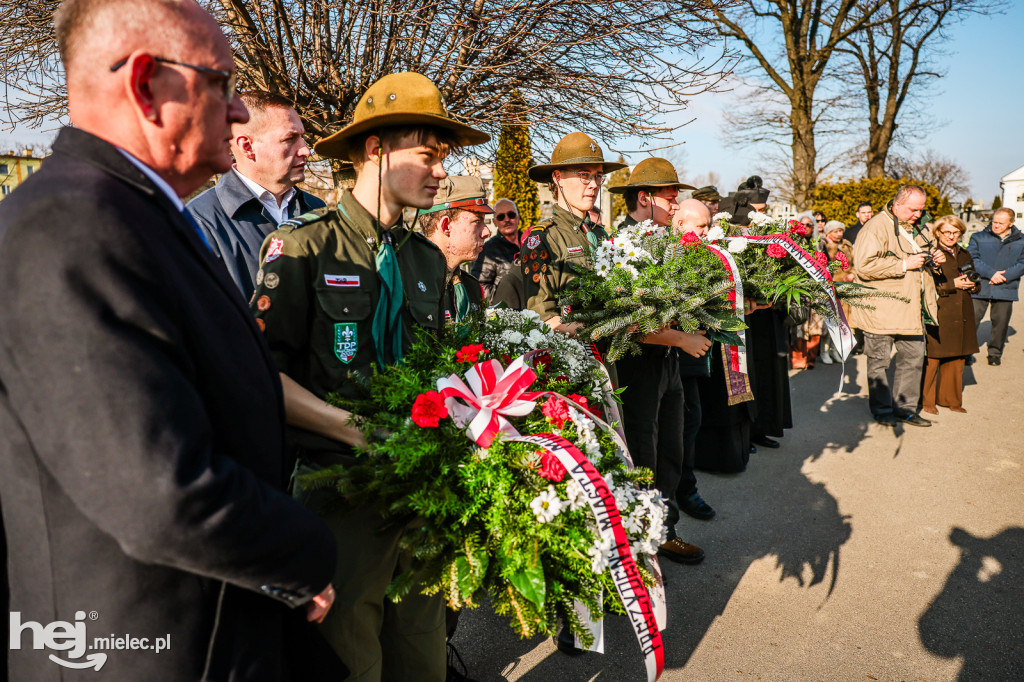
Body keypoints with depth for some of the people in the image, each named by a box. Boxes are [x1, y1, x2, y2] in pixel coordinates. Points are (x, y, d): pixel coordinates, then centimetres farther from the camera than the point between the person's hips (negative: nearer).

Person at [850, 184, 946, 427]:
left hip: (910, 310, 8)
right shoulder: (876, 227, -13)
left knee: (914, 358, 12)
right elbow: (864, 266, -24)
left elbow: (929, 249, 36)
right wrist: (904, 265, -21)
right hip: (881, 310, -8)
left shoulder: (916, 229, 17)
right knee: (879, 362, 2)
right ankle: (882, 410, 15)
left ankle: (905, 408, 25)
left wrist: (935, 257, 12)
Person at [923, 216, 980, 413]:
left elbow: (976, 282, 25)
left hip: (961, 314, 7)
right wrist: (953, 284, -16)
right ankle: (926, 401, 6)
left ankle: (950, 399, 22)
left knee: (957, 359, 10)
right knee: (932, 358, -6)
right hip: (937, 313, -7)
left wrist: (972, 284, 2)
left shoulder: (964, 255, 18)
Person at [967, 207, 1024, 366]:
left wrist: (1004, 276, -12)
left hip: (1006, 290, 1)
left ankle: (995, 353, 22)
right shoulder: (978, 238, 6)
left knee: (1001, 322, 6)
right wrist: (991, 273, -16)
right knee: (971, 320, -5)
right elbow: (972, 259, -5)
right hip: (980, 289, -1)